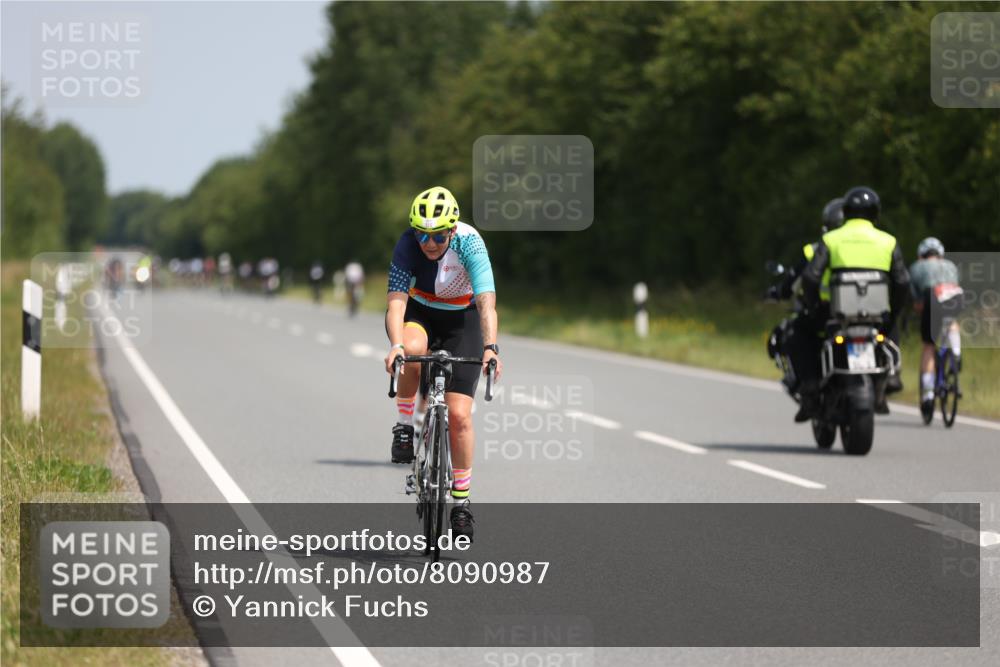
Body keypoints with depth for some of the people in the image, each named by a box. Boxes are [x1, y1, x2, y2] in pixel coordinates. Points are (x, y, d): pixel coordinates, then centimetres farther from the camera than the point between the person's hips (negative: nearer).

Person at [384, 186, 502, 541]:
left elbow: (486, 302, -38)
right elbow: (396, 300, -33)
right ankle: (405, 425, -14)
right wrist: (396, 345, -51)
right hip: (417, 312, 1)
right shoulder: (408, 245, -26)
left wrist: (490, 348, -54)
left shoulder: (470, 243, -29)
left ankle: (461, 501, 7)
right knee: (413, 348, -38)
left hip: (460, 319, -1)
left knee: (459, 415, -9)